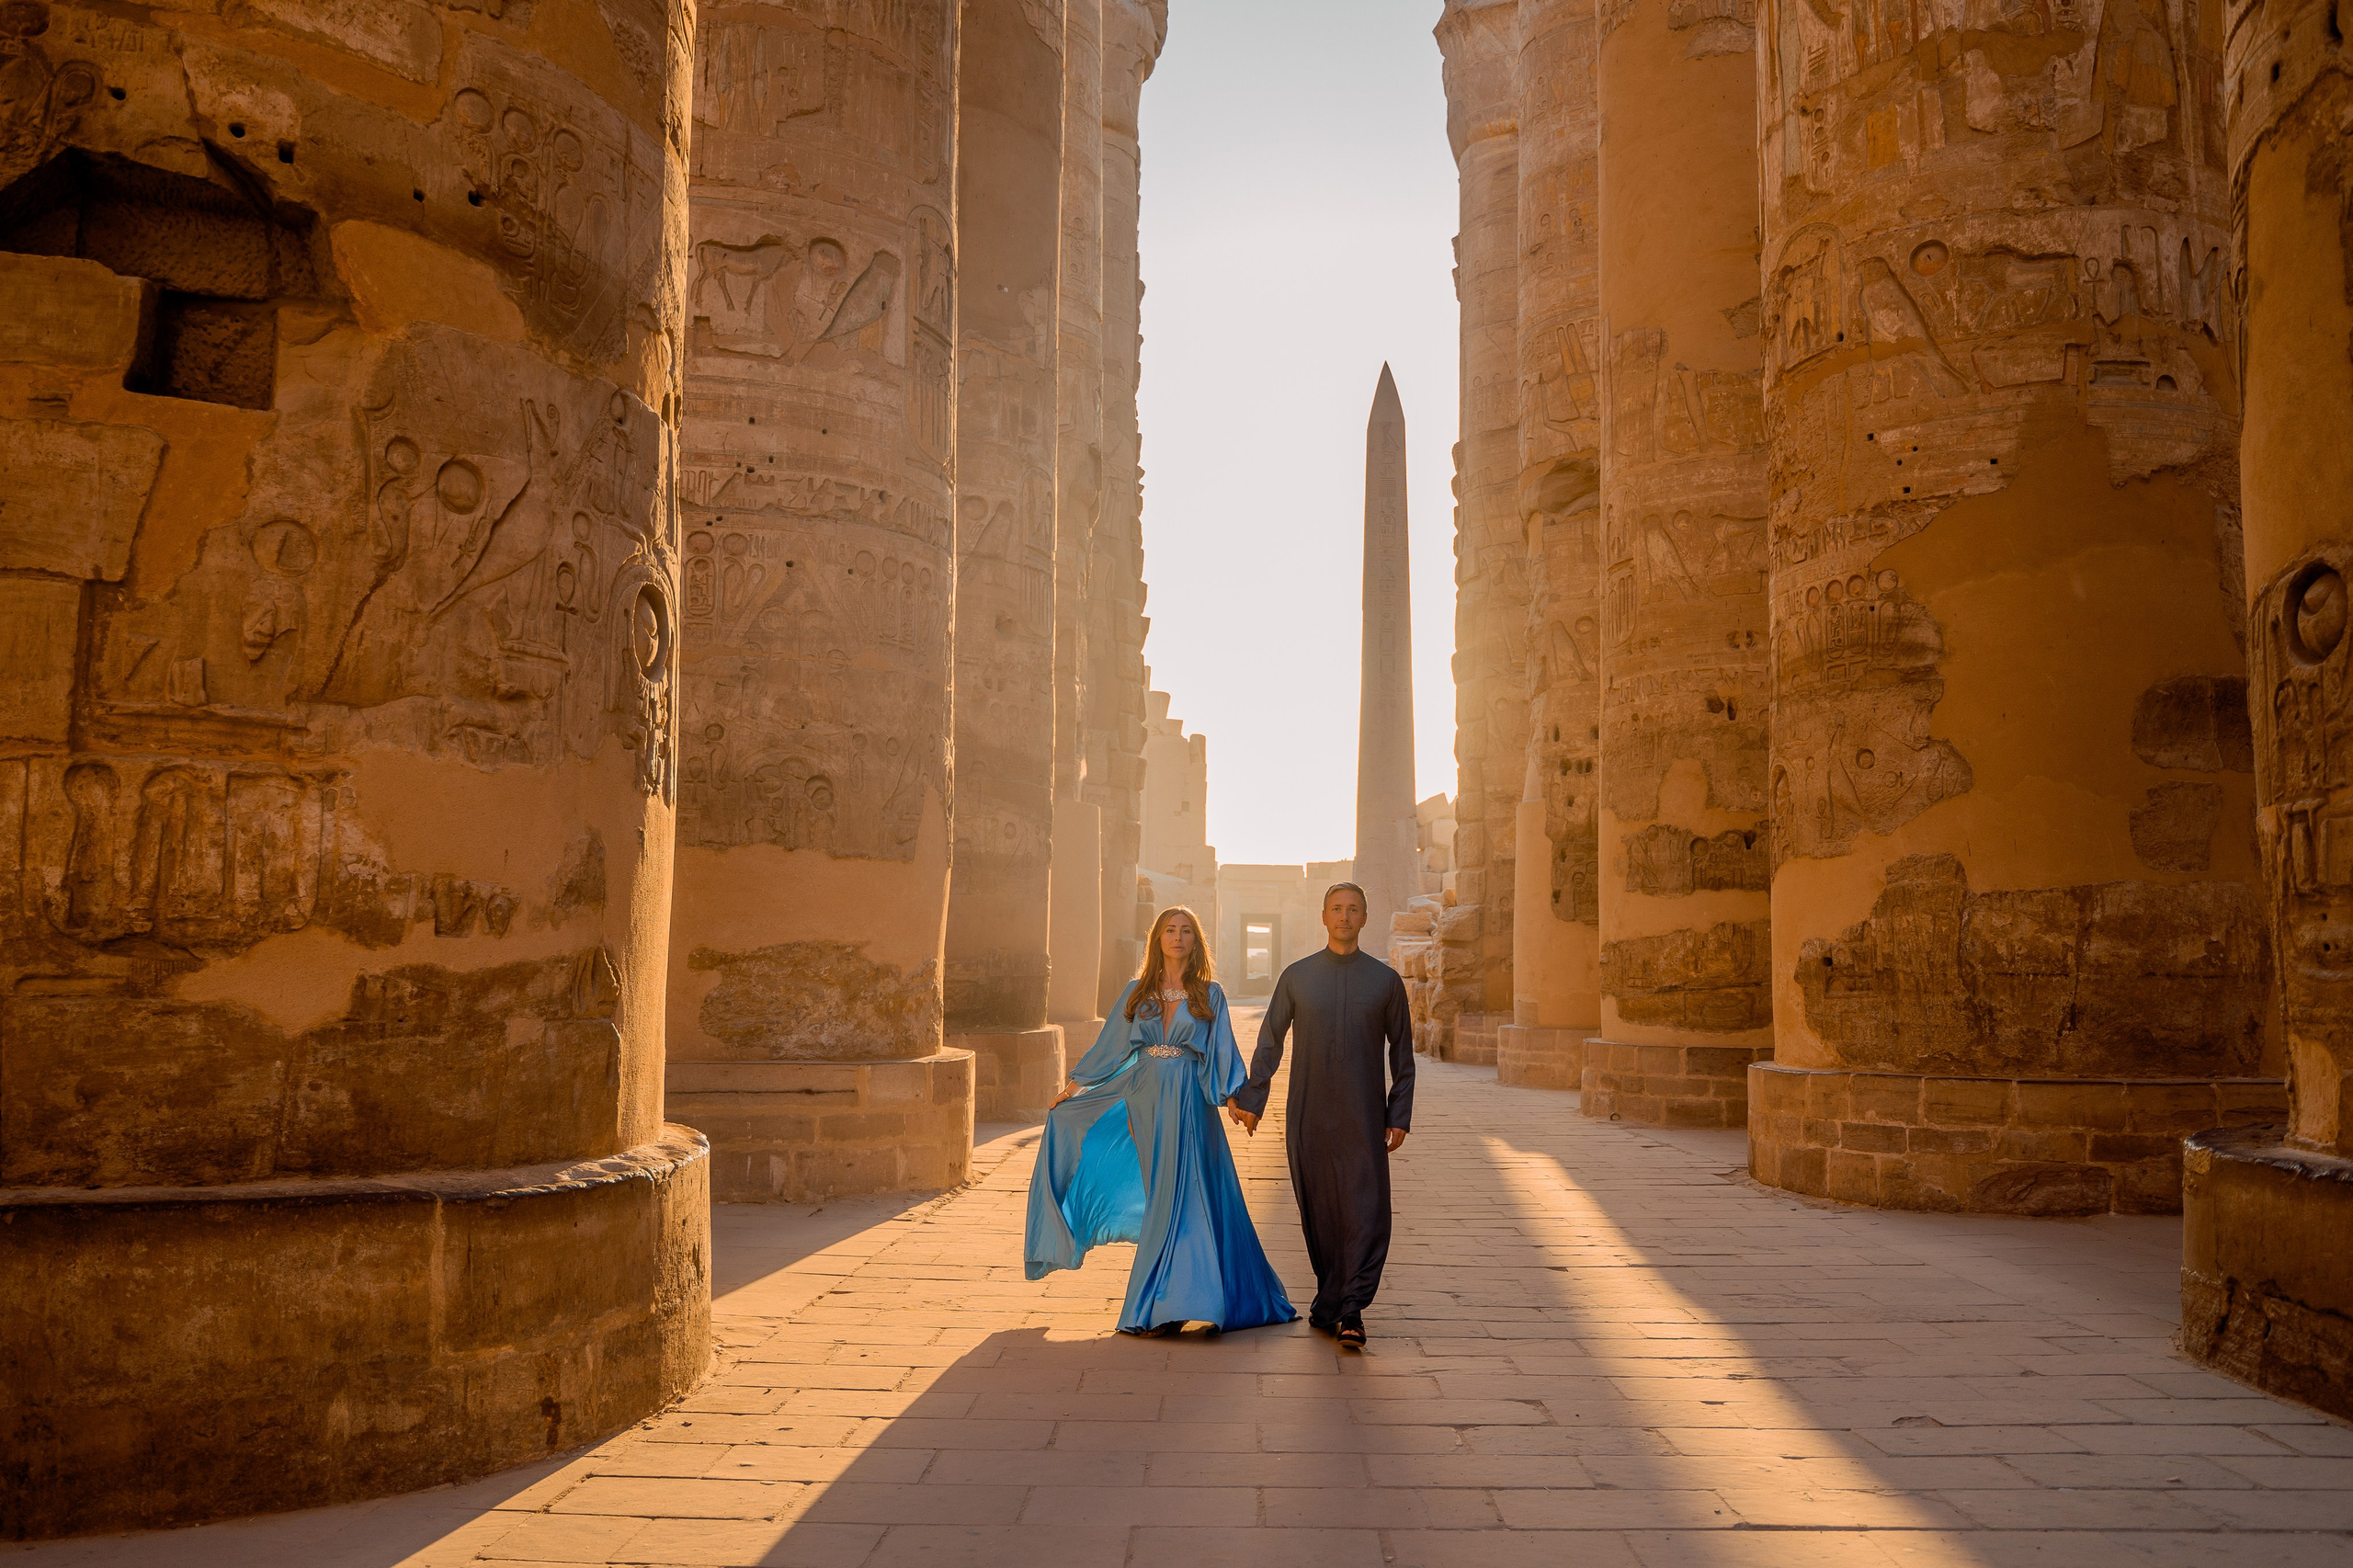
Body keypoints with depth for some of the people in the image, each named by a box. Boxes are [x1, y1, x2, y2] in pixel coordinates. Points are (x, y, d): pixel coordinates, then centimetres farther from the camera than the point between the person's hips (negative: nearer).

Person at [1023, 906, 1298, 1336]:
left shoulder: (1209, 994, 4)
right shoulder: (1137, 992, 10)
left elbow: (1223, 1053, 0)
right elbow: (1111, 1045, 16)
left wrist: (1235, 1094, -14)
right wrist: (1074, 1085, 17)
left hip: (1187, 1105, -2)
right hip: (1144, 1102, 2)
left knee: (1180, 1197, -4)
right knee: (1162, 1199, 5)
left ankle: (1159, 1306, 1)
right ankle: (1163, 1304, 13)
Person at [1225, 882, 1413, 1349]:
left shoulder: (1385, 980, 5)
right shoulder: (1296, 977, 6)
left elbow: (1402, 1053, 7)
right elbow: (1269, 1043, 11)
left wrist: (1399, 1117, 2)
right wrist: (1250, 1100, 7)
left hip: (1363, 1118, -1)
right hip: (1307, 1117, 1)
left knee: (1366, 1213, -9)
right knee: (1318, 1214, 6)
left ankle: (1350, 1309, -5)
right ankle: (1330, 1300, 18)